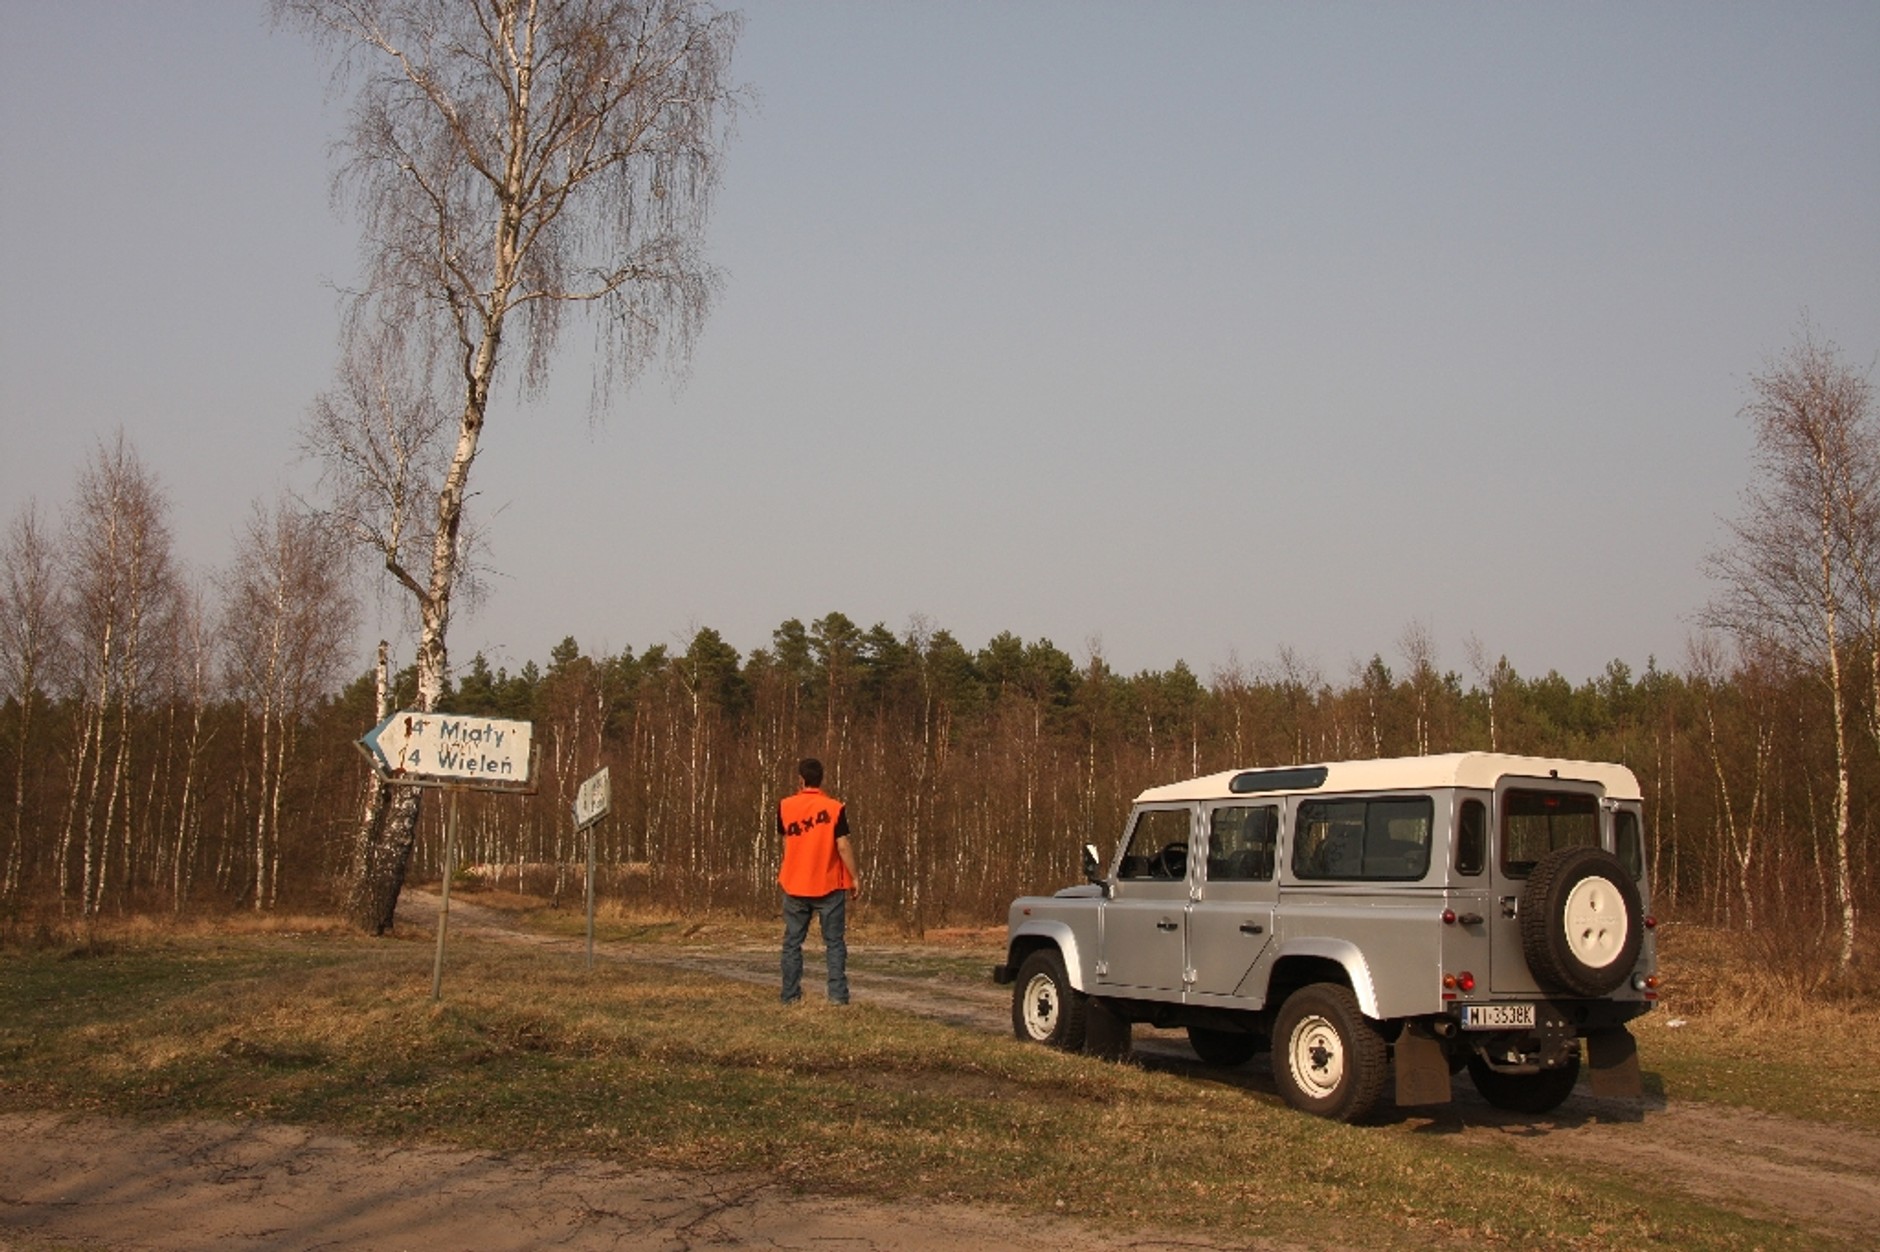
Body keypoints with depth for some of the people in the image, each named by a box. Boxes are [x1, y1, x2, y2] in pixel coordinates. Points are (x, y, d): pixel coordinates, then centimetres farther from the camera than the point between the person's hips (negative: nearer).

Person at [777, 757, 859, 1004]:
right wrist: (854, 877, -2)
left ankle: (791, 997, 8)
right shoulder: (835, 808, -10)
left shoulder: (785, 806, -1)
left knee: (792, 942, 9)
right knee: (834, 942, 4)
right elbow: (843, 846, -11)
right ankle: (837, 996, -2)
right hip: (829, 885, -2)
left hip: (794, 885, 2)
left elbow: (786, 840, 10)